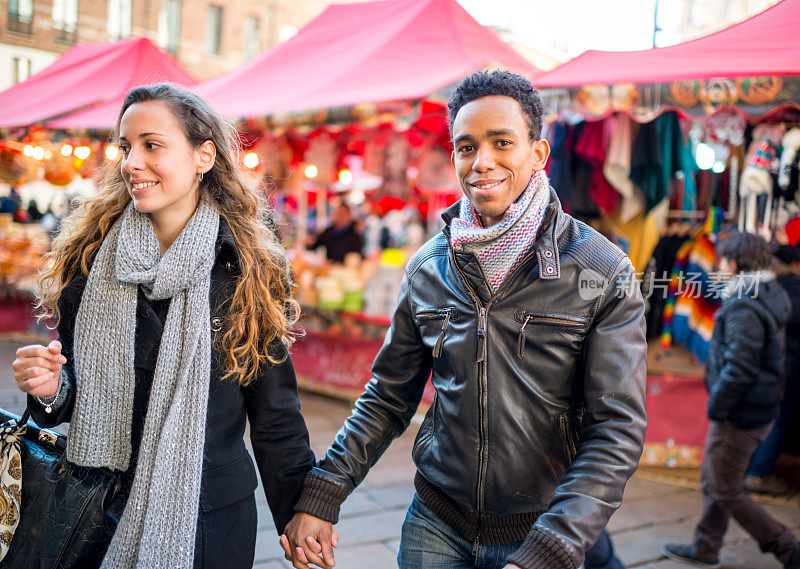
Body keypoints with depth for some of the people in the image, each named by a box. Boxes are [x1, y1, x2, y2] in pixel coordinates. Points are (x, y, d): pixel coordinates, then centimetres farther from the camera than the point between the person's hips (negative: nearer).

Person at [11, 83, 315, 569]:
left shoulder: (248, 271, -8)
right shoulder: (90, 259, -3)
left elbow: (274, 412, -2)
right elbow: (78, 394, 7)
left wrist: (302, 519, -2)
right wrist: (51, 389, -14)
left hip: (213, 524, -2)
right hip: (100, 511, 2)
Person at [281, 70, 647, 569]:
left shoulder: (602, 273, -12)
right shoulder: (428, 268, -1)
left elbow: (617, 431, -16)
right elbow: (389, 398, 6)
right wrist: (322, 498, -4)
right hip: (435, 525, 3)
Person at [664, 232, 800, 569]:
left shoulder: (745, 308, -25)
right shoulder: (772, 296, 7)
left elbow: (739, 370, -29)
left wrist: (716, 407, -15)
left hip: (739, 415, -10)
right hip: (761, 410, 10)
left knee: (727, 492, 4)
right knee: (712, 481, 21)